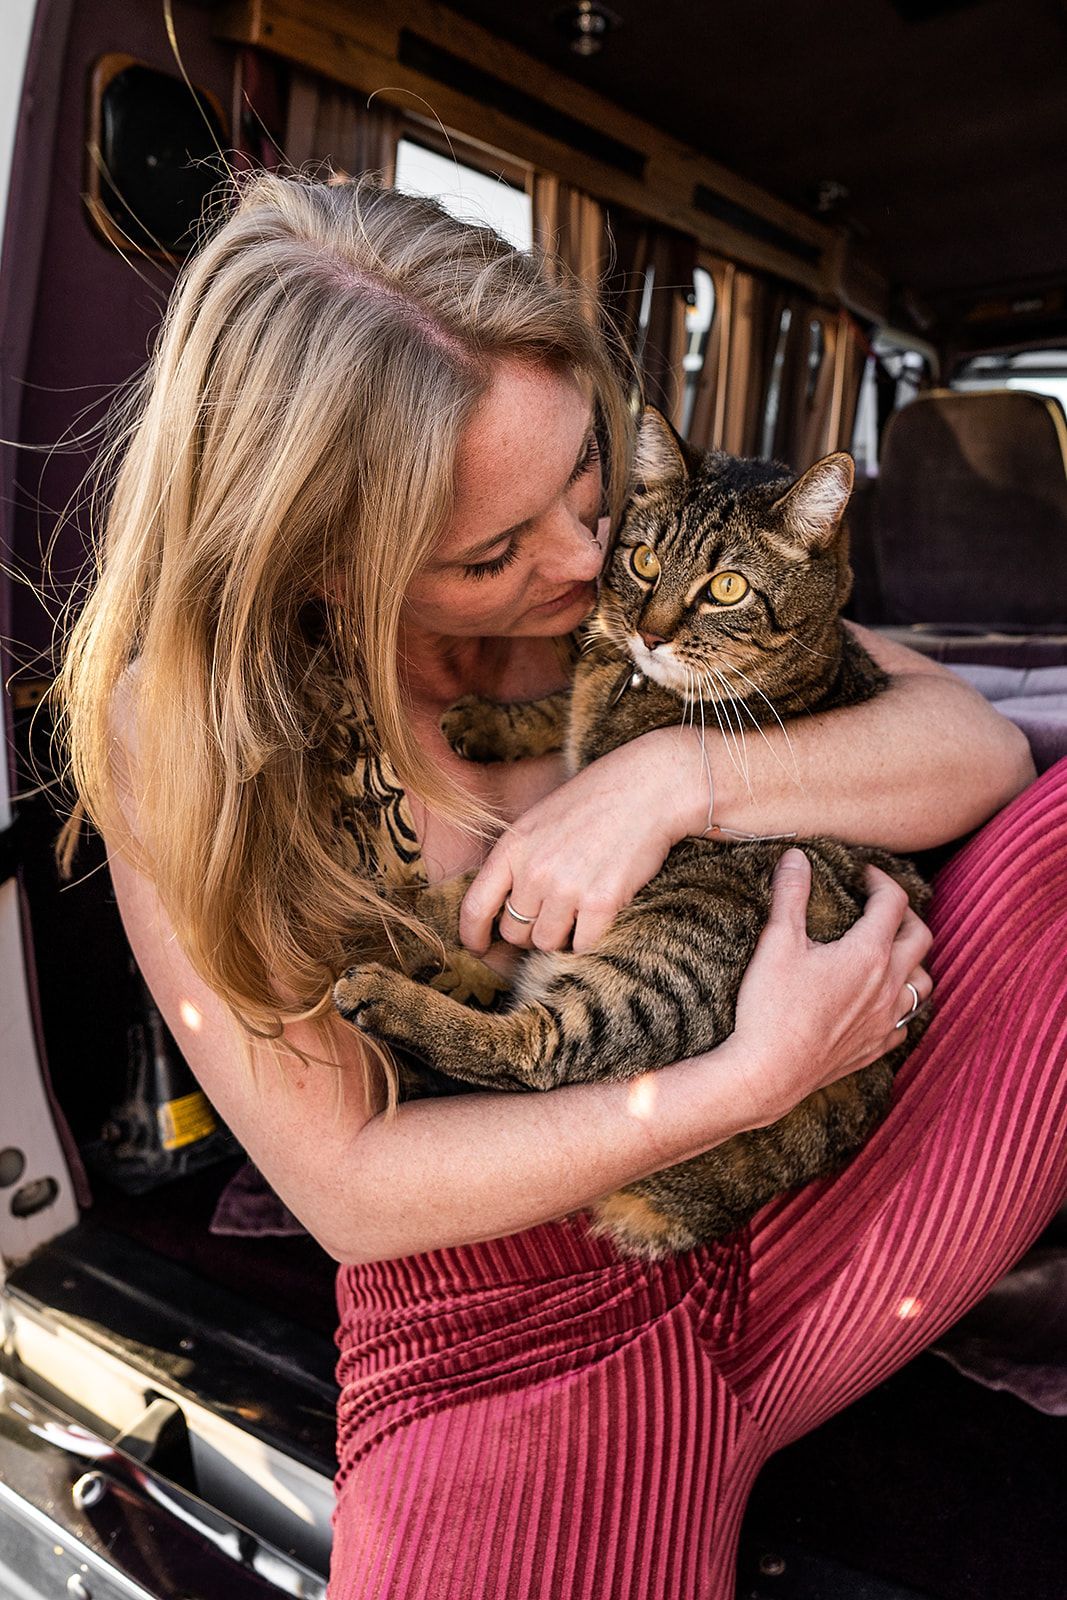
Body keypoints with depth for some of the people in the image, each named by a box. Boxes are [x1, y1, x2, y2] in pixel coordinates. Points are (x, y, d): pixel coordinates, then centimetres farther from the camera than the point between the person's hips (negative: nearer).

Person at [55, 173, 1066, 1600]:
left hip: (806, 1245, 3)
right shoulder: (183, 734, -12)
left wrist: (674, 776, -22)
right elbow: (345, 1187, -13)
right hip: (511, 1346, -2)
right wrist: (753, 1079, -21)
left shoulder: (636, 564, -3)